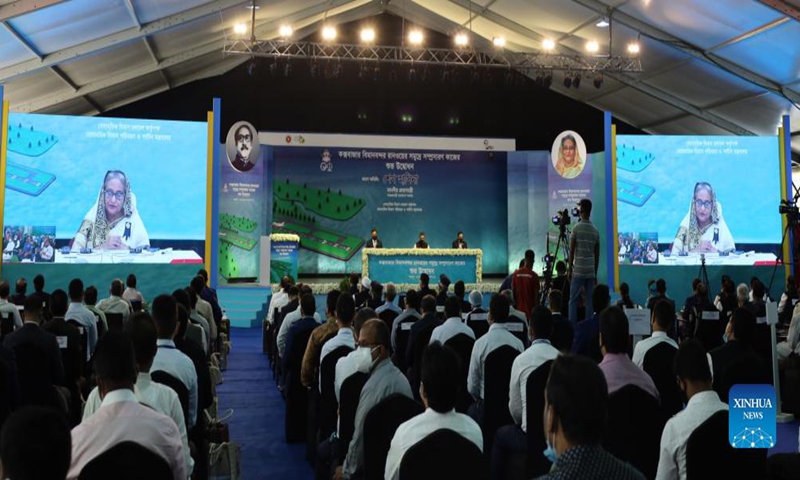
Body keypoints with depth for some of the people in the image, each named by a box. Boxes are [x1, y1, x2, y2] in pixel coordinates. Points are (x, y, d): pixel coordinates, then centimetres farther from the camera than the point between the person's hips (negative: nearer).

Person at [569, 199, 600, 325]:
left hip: (578, 270, -4)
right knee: (590, 300, 7)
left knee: (573, 300, 1)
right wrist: (595, 274, 16)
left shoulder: (576, 229, -7)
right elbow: (597, 255, 10)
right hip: (591, 271, 4)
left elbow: (571, 251, -5)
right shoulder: (595, 231, 6)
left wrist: (570, 268, 5)